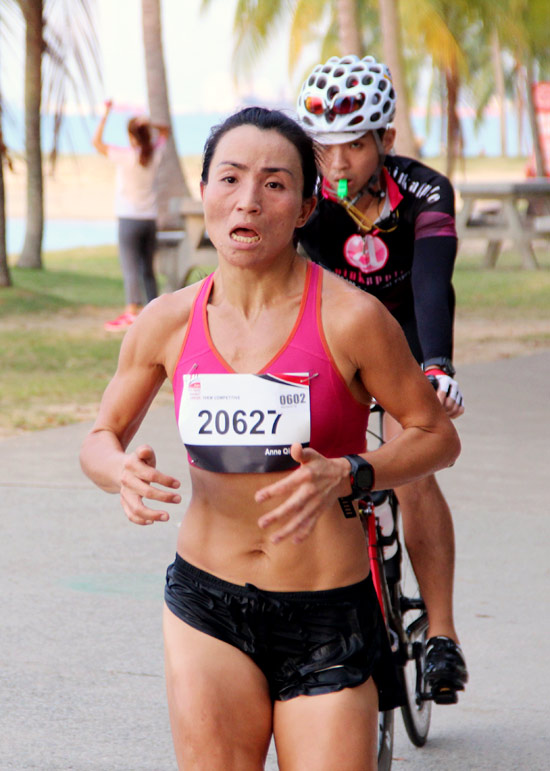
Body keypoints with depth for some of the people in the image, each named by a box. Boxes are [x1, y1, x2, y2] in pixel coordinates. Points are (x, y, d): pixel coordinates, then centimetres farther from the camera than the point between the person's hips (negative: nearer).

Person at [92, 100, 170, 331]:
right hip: (150, 219, 5)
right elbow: (165, 132, 20)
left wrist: (106, 114, -4)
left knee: (131, 269, -10)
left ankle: (132, 312, -17)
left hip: (130, 219, -5)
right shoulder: (155, 154, 1)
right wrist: (148, 123, 2)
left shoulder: (126, 156, -13)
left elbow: (97, 142, -8)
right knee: (148, 270, 13)